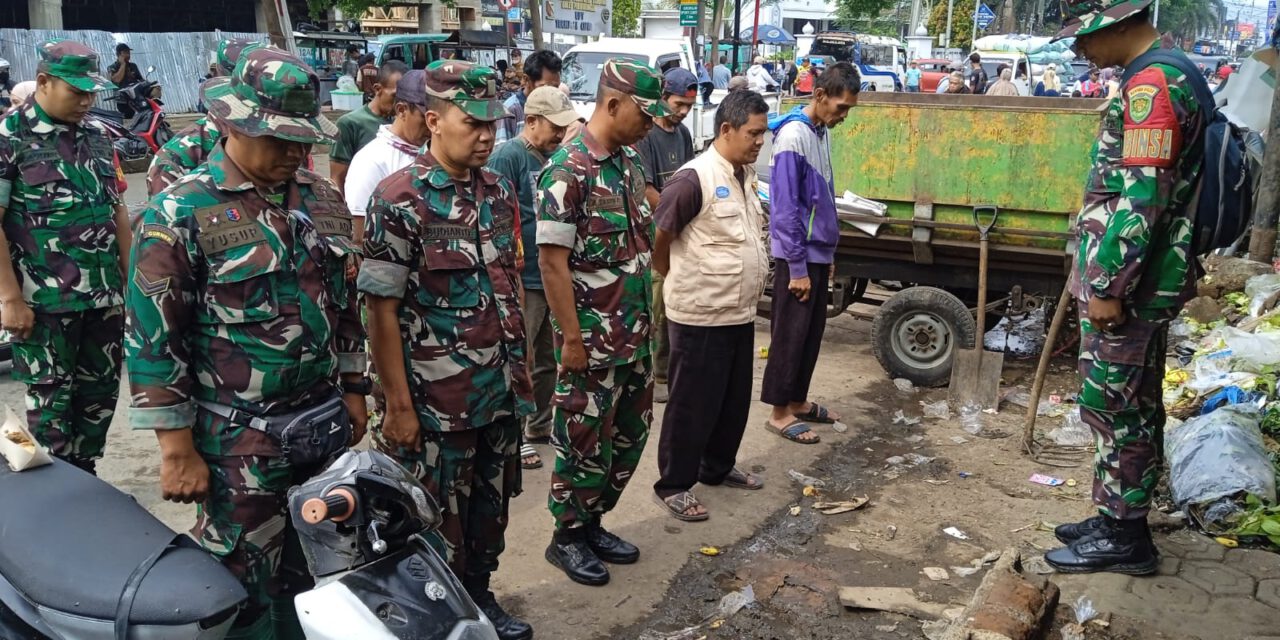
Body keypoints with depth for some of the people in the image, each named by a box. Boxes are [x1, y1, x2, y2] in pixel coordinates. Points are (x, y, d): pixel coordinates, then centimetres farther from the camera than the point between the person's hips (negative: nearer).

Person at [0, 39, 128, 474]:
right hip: (44, 300, -6)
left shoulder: (96, 137, 10)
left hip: (105, 295, 6)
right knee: (51, 403, 5)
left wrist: (131, 276, 12)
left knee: (101, 393, 13)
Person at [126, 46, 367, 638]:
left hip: (326, 428, 6)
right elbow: (153, 340, -12)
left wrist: (353, 391, 15)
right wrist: (177, 449, -12)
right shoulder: (179, 214, -12)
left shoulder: (323, 200, 7)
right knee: (246, 590, 7)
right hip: (239, 442, -5)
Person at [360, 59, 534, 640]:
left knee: (490, 505, 19)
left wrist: (520, 365, 14)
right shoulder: (400, 200, -14)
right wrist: (398, 405, -15)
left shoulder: (499, 191, 5)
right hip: (436, 399, -6)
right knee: (439, 518, 10)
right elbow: (382, 310, -14)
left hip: (501, 392, 6)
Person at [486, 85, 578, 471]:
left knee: (548, 359, 18)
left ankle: (541, 425, 33)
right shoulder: (508, 157, -13)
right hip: (524, 280, -8)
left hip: (554, 277, 8)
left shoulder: (554, 158, 10)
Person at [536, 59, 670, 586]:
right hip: (593, 338, -8)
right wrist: (572, 339, -18)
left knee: (629, 435, 17)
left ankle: (593, 523, 34)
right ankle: (568, 538, 24)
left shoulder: (629, 161, 8)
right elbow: (552, 261, -19)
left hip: (635, 333, 8)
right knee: (585, 442, 5)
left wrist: (647, 317, 16)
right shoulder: (568, 171, -18)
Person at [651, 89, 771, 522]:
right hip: (701, 316, -8)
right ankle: (673, 485, 16)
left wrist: (751, 290, 16)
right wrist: (675, 282, 0)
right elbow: (656, 238, -14)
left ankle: (717, 467, 36)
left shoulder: (746, 175, 9)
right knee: (693, 403, 2)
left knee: (734, 399, 18)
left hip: (740, 312, 8)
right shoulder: (694, 179, -19)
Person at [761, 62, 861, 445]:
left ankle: (798, 401, 27)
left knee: (813, 330, 15)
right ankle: (779, 412, 11)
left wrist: (828, 253, 18)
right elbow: (785, 209, -20)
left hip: (817, 252, 9)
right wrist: (797, 267, -19)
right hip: (797, 256, -9)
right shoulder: (793, 136, -18)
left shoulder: (822, 132, 9)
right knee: (790, 333, 0)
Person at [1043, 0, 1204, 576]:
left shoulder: (1151, 87, -18)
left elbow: (1141, 200, -24)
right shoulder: (1166, 78, 15)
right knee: (1132, 405, 16)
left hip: (1127, 284, -10)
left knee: (1113, 405, -1)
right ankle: (1117, 519, 28)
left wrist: (1108, 286, -21)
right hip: (1142, 281, 10)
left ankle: (1123, 538, 9)